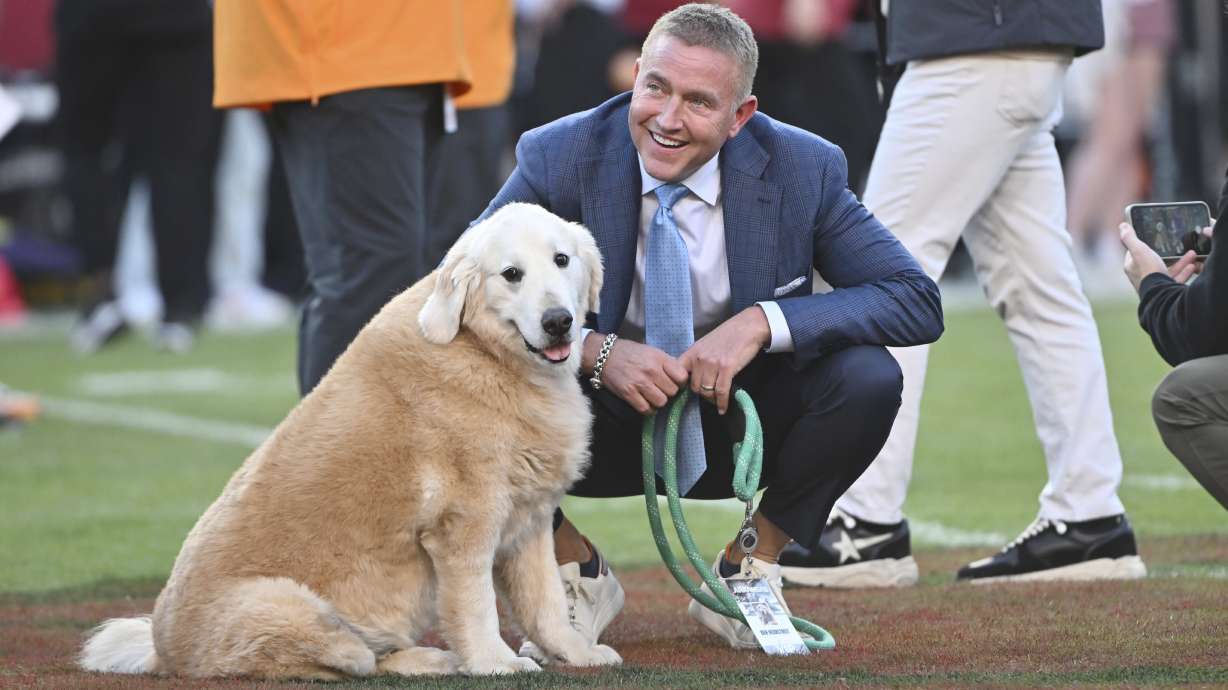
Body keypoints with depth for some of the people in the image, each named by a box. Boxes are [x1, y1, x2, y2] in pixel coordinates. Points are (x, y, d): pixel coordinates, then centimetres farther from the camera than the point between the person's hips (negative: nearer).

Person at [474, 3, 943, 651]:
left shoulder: (802, 170, -14)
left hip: (737, 426, 1)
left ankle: (746, 573, -4)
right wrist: (596, 352, -33)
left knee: (868, 377, -27)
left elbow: (918, 303, -17)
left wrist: (762, 322, -30)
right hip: (605, 422, -1)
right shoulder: (559, 159, -16)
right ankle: (577, 573, -2)